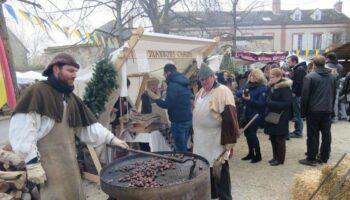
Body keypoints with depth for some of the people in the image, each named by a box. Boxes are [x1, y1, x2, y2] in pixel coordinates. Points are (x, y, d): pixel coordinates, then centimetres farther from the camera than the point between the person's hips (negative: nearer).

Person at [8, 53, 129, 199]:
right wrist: (32, 161, -20)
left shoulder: (70, 98, 15)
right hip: (47, 164, -8)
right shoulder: (37, 92, -11)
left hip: (69, 161, 8)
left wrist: (110, 138, 6)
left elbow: (87, 126, 15)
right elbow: (22, 129, -18)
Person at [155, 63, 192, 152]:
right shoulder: (184, 83, 13)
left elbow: (168, 104, -19)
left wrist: (156, 99, -3)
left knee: (180, 149, 0)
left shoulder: (173, 85, -16)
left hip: (179, 121, -9)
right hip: (188, 119, 9)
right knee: (184, 146, 18)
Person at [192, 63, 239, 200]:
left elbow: (230, 119, -20)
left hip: (217, 142, -8)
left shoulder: (223, 91, -16)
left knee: (219, 171, 3)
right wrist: (195, 134, 21)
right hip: (202, 140, 8)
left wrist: (229, 142, -21)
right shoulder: (201, 92, 11)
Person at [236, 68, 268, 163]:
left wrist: (250, 99, -30)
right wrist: (242, 93, -24)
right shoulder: (247, 85, 6)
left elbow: (261, 103, -18)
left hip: (256, 115, -6)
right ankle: (251, 153, 28)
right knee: (247, 133, 12)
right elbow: (237, 93, -2)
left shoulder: (263, 88, -12)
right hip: (247, 113, 6)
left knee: (252, 134, -7)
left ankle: (258, 155, 11)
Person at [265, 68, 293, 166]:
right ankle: (275, 157, 26)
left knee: (279, 138, 3)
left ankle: (280, 159, 15)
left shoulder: (285, 87, -14)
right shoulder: (271, 87, 11)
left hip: (280, 118, -7)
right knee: (273, 138, 13)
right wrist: (268, 102, 0)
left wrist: (272, 103, -22)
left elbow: (287, 103, -19)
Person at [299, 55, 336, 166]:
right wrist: (331, 107, 20)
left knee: (313, 135, -1)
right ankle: (324, 157, 17)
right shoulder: (332, 76, 10)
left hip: (314, 110, -5)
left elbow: (305, 96, -11)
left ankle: (311, 158, 4)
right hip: (328, 110, 5)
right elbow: (334, 94, 15)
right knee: (326, 134, 10)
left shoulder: (310, 77, -10)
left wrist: (303, 111, -4)